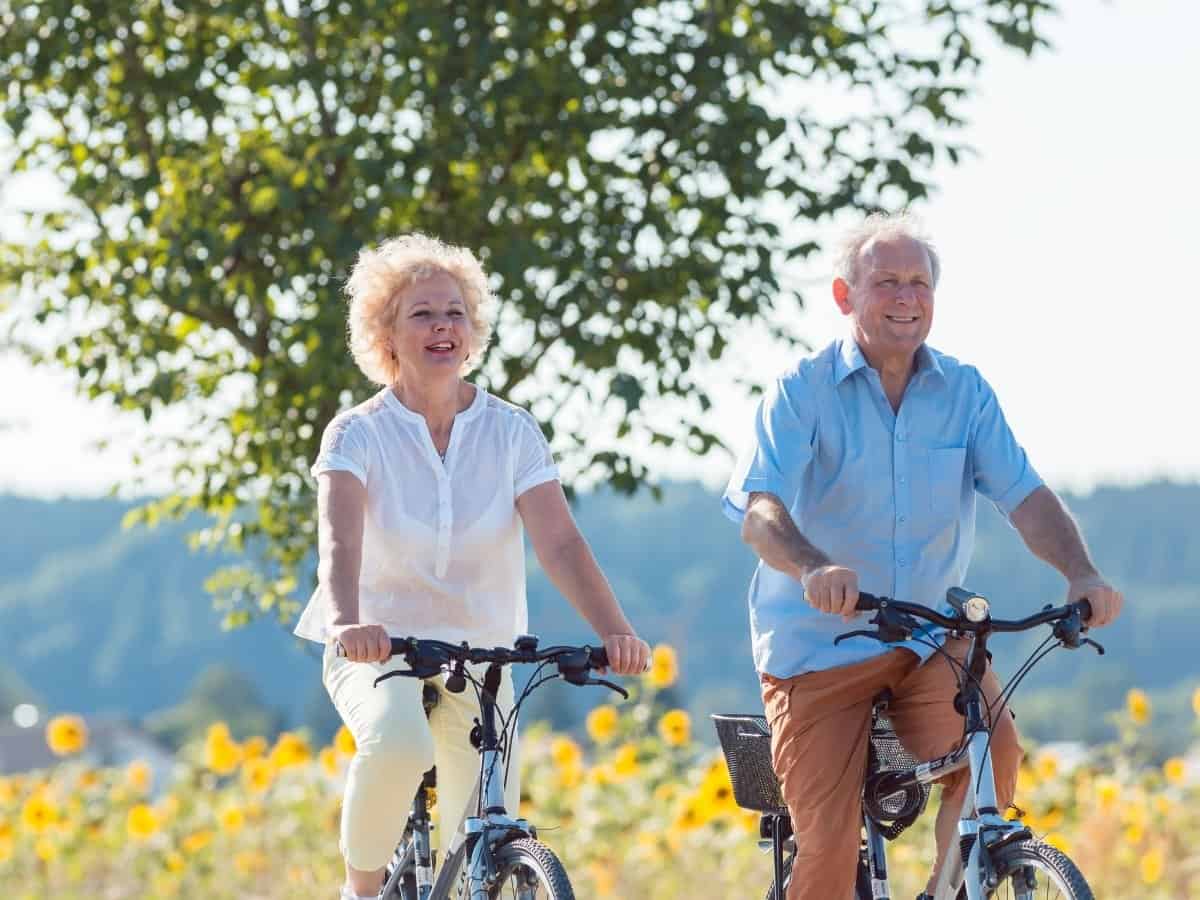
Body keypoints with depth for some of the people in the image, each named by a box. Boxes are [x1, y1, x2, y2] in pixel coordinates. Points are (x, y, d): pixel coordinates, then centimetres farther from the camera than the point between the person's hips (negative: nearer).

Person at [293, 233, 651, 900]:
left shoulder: (512, 432, -2)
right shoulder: (359, 434, -7)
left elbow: (560, 543, -13)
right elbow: (341, 542, -23)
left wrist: (616, 632, -30)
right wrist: (347, 623, -44)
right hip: (379, 654, -3)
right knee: (398, 742, -37)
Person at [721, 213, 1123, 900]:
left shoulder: (965, 392, 3)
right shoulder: (802, 392, -6)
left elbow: (1026, 496, -6)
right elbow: (760, 514, -19)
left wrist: (1081, 571, -26)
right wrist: (815, 568, -41)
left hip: (931, 640, 2)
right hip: (819, 645, -2)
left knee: (994, 754, -27)